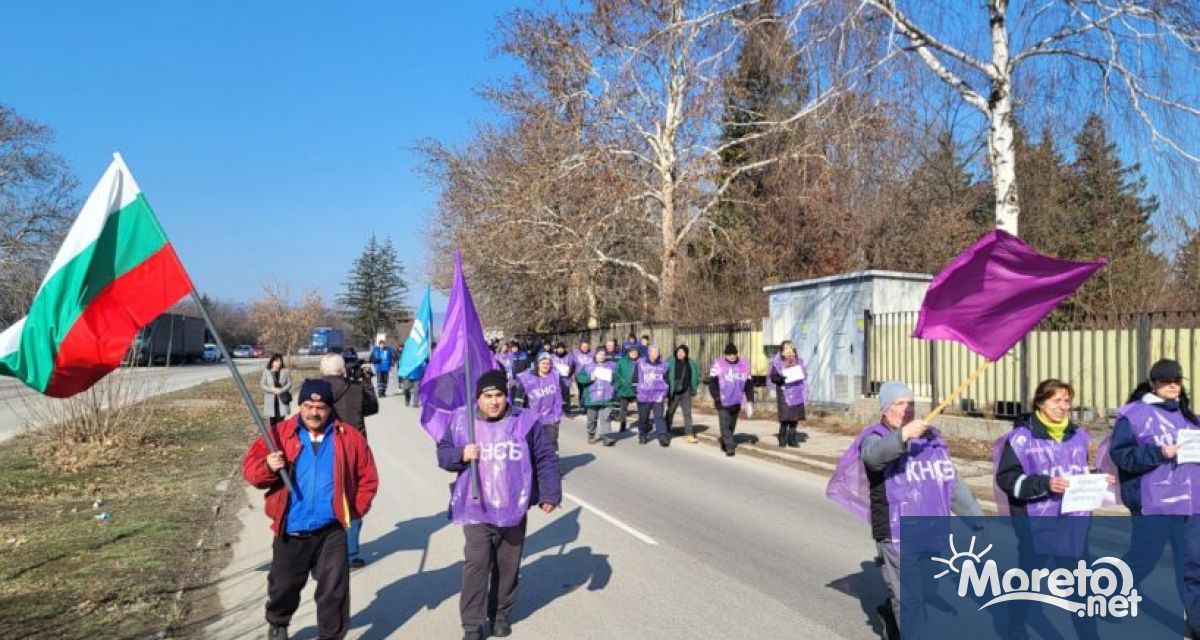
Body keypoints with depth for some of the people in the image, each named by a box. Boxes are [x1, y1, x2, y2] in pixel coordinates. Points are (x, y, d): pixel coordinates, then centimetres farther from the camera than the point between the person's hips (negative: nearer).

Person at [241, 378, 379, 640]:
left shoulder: (349, 438, -1)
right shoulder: (279, 434, -3)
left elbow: (368, 478, 6)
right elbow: (249, 467, -4)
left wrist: (356, 510, -1)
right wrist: (268, 466, -25)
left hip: (331, 532, -1)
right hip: (290, 531, 1)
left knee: (334, 590, 3)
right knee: (283, 586, 20)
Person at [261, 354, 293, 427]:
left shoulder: (285, 371, 2)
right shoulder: (266, 372, 2)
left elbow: (289, 383, 0)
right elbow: (262, 385, -1)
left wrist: (281, 390, -16)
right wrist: (272, 389, -16)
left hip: (282, 399, 0)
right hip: (270, 399, 1)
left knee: (282, 419, -7)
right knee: (272, 420, 4)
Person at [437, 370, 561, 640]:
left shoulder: (525, 422, -5)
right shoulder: (462, 420, -4)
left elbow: (546, 459, 2)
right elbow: (443, 453, 7)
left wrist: (550, 494, -1)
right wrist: (461, 455, -15)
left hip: (513, 509, 1)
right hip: (476, 509, -1)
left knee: (508, 564, 12)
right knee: (477, 563, -8)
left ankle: (501, 613, 32)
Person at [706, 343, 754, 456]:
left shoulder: (744, 365, 7)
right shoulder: (718, 364, -3)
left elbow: (749, 384, 11)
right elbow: (712, 382, -5)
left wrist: (750, 401, 6)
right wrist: (716, 398, -14)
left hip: (736, 402, 4)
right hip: (723, 402, -3)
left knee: (732, 426, 11)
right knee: (725, 425, -11)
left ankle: (724, 443, 28)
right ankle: (730, 446, -14)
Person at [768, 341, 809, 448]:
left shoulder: (798, 361, 12)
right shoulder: (777, 363, -2)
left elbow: (804, 376, 15)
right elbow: (773, 377, -5)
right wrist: (781, 378, -26)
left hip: (797, 394, 5)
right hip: (784, 394, -5)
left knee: (795, 418, 6)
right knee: (785, 418, -9)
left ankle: (791, 439, 16)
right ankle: (782, 439, 4)